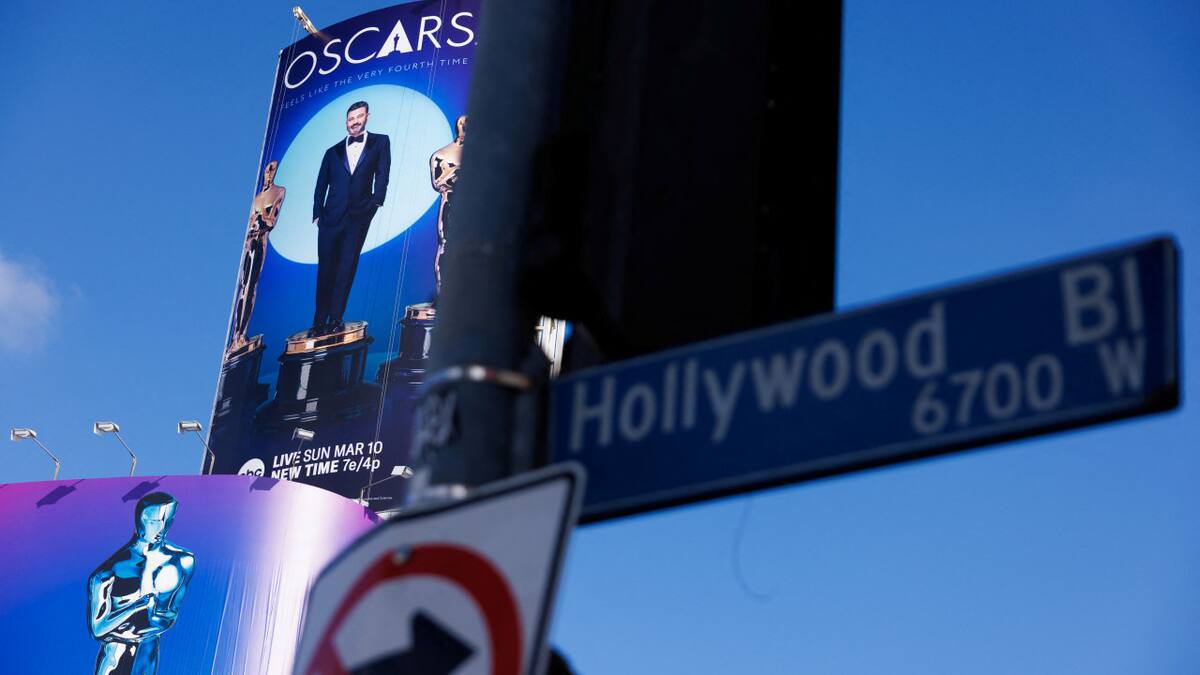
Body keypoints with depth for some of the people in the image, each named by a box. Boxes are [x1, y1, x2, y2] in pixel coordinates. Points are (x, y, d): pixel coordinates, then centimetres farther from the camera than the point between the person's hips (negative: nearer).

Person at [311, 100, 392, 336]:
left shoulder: (379, 142, 10)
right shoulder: (333, 151, 15)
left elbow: (382, 174, 2)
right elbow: (321, 185, 12)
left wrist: (376, 201, -10)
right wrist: (317, 214, 0)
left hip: (359, 217, -2)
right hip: (331, 216, 2)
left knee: (346, 268, -3)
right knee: (325, 268, 0)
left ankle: (335, 319, -1)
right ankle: (320, 321, 4)